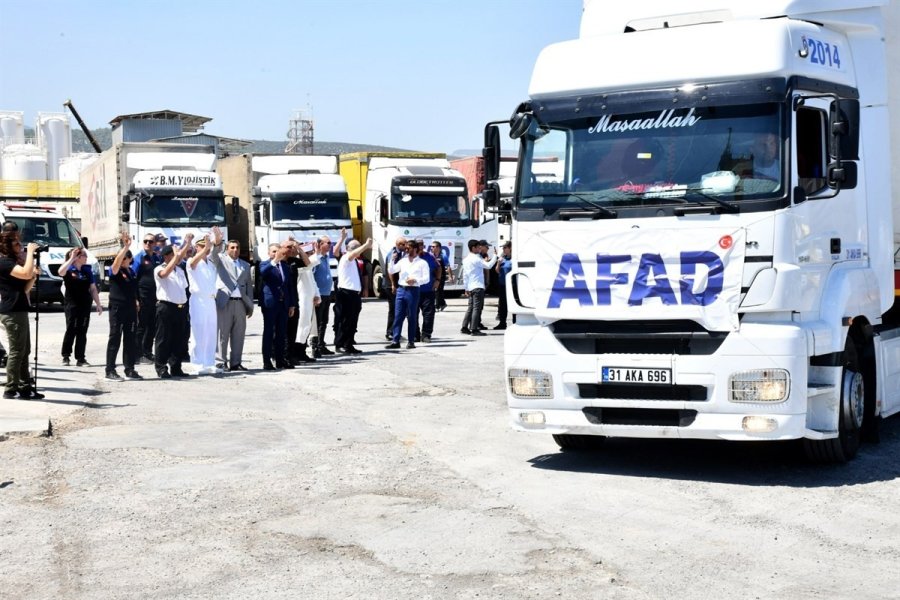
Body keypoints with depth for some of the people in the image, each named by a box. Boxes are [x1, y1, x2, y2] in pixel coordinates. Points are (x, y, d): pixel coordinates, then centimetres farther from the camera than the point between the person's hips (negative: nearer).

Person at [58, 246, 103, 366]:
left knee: (82, 332, 4)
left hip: (85, 305, 4)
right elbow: (60, 272, -28)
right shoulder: (69, 270, -3)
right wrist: (71, 258, -22)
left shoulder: (87, 271, 10)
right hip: (72, 305, -4)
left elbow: (93, 289, 13)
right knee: (71, 330, -4)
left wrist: (98, 304, 9)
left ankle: (80, 358, 6)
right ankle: (65, 356, 7)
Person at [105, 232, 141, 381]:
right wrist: (126, 246, -37)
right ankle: (110, 371, 0)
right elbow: (117, 262, -29)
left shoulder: (131, 272, 13)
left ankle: (129, 369, 17)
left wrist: (136, 302, 17)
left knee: (130, 339, 9)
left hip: (130, 309, 7)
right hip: (117, 308, -6)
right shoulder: (115, 271, -7)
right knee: (115, 339, -4)